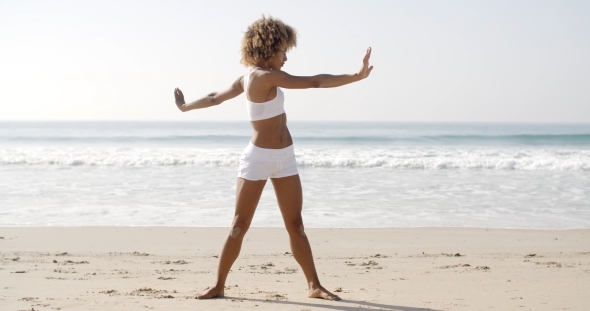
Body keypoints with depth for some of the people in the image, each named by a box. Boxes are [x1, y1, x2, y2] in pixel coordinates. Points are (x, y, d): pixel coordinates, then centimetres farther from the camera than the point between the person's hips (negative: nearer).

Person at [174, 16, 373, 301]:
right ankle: (219, 285, 11)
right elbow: (314, 82, -22)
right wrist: (356, 76, -22)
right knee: (240, 225, 1)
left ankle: (314, 286, 10)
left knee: (296, 226, 7)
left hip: (283, 158, 8)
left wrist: (185, 107, 37)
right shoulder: (264, 76, -18)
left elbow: (215, 97, 20)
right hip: (258, 158, -8)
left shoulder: (249, 78, 9)